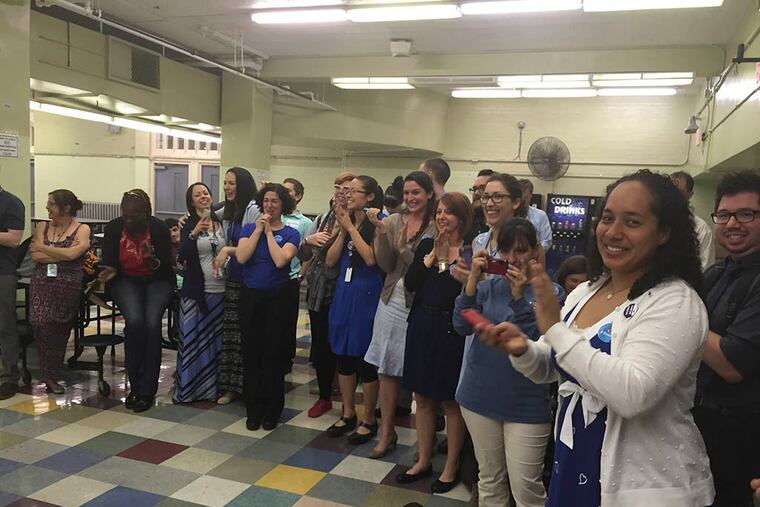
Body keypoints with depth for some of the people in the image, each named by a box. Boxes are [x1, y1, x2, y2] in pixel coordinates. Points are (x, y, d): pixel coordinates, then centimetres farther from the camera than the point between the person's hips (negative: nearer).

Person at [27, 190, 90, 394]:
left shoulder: (82, 230, 6)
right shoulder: (42, 227, 17)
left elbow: (71, 254, -11)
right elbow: (35, 257, 4)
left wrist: (42, 248, 0)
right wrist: (63, 253, -3)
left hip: (69, 285, -3)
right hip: (42, 282, 3)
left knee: (52, 325, -18)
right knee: (40, 322, -17)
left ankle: (50, 375, 1)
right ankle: (51, 375, -1)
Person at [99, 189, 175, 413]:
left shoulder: (159, 228, -11)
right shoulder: (113, 228, -5)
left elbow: (166, 265, -9)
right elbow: (109, 263, 1)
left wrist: (153, 260, -30)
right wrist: (110, 272, -21)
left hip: (157, 281, -1)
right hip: (126, 280, 1)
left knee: (152, 323, -26)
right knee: (134, 321, -27)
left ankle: (147, 391, -14)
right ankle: (135, 385, -10)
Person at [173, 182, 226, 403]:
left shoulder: (221, 223, 7)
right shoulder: (188, 225, -1)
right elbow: (182, 257, -15)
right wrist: (194, 233, -26)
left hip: (220, 290, 3)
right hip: (196, 291, -3)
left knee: (216, 340, 10)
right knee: (192, 339, 0)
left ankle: (213, 387, 22)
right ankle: (187, 388, 11)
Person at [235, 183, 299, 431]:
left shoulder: (291, 233, 0)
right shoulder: (249, 228, 6)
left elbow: (280, 260, -17)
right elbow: (241, 257, -10)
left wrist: (269, 232, -10)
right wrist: (258, 230, -9)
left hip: (277, 297, -2)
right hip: (250, 296, 2)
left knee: (273, 353, 3)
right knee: (251, 352, 6)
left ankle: (272, 410, 17)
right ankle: (254, 410, 19)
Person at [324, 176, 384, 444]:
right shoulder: (344, 222, 9)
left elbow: (371, 258, -20)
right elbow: (330, 260, 4)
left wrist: (351, 227, -13)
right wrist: (342, 230, -6)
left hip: (366, 295, -6)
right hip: (343, 293, 6)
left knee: (365, 358, 2)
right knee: (343, 355, 13)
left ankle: (368, 420, 18)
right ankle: (348, 414, 28)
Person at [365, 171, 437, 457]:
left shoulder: (436, 226, -9)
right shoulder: (394, 221, 4)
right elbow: (386, 265, 1)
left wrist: (402, 247, -21)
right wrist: (381, 231, -10)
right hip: (392, 301, 5)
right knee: (387, 369, 10)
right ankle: (387, 431, 25)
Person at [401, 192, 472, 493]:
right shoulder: (426, 245, 7)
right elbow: (409, 283, -4)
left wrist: (445, 259, -17)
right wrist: (433, 255, -11)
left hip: (451, 330, -5)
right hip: (421, 326, 5)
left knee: (450, 402, 6)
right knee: (422, 397, 15)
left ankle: (451, 468, 23)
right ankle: (424, 460, 32)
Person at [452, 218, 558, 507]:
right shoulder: (489, 286, 3)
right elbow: (463, 327, -7)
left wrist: (518, 297, -23)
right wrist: (472, 280, -17)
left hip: (526, 404, -3)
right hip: (480, 396, 3)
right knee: (489, 481, 18)